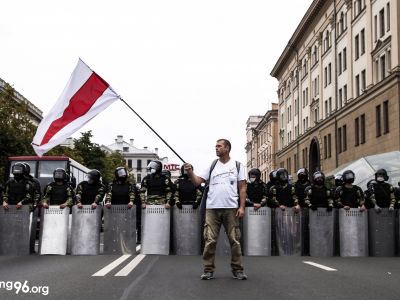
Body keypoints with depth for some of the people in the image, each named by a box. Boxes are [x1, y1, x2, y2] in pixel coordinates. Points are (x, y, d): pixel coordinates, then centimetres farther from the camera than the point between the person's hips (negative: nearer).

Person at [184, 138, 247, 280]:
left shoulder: (237, 166, 8)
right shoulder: (212, 166, 12)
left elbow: (242, 188, 5)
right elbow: (197, 181, 6)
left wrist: (242, 207, -3)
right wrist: (190, 172, -12)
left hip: (231, 208, -1)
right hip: (212, 208, 1)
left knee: (235, 240, 2)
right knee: (210, 240, -1)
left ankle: (237, 269, 11)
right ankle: (208, 270, 6)